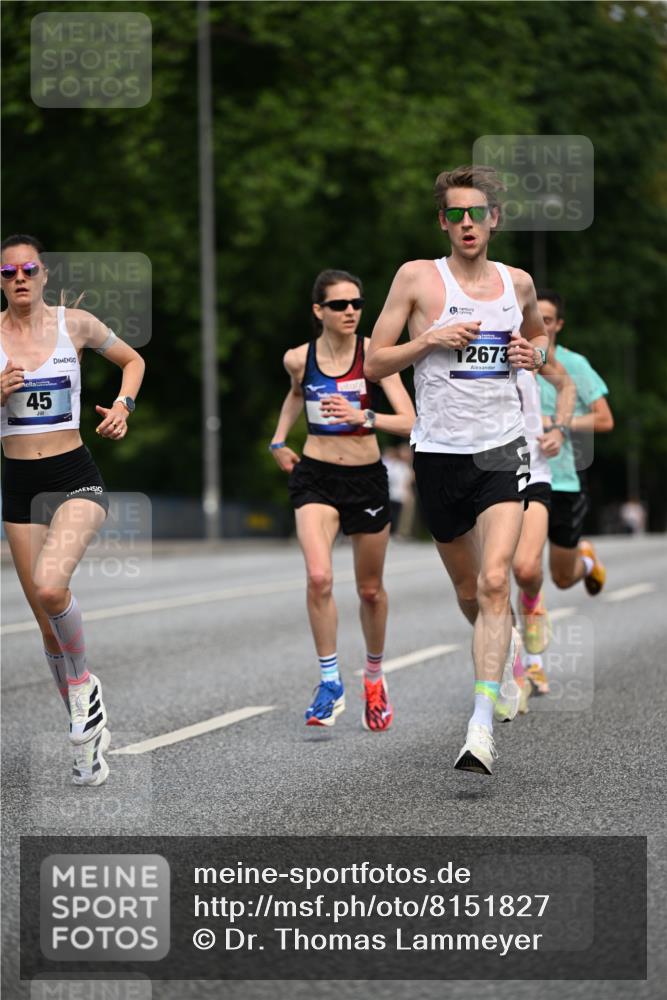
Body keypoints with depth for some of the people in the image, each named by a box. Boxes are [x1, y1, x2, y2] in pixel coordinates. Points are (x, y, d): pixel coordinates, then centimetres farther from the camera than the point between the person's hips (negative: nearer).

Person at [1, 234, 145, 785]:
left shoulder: (75, 323, -2)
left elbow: (133, 359, 15)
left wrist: (123, 406, -1)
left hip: (74, 476, -3)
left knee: (49, 586, -29)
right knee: (47, 618, 7)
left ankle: (83, 683, -2)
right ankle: (89, 731, 23)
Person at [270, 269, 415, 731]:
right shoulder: (298, 358, -3)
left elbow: (409, 422, -19)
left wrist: (364, 417, -34)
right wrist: (279, 440, 14)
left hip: (366, 477, 0)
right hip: (315, 476, 0)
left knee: (371, 589, 12)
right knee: (319, 577, -22)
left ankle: (375, 675, 37)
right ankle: (331, 683, -10)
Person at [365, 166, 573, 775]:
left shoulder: (518, 282, 8)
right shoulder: (417, 277, -1)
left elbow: (540, 334, 29)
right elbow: (374, 364, 0)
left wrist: (535, 354, 6)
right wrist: (430, 341, -15)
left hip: (503, 449, 0)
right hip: (440, 452, 0)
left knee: (494, 581, -18)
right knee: (468, 591, 14)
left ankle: (482, 727, -21)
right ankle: (506, 654, 49)